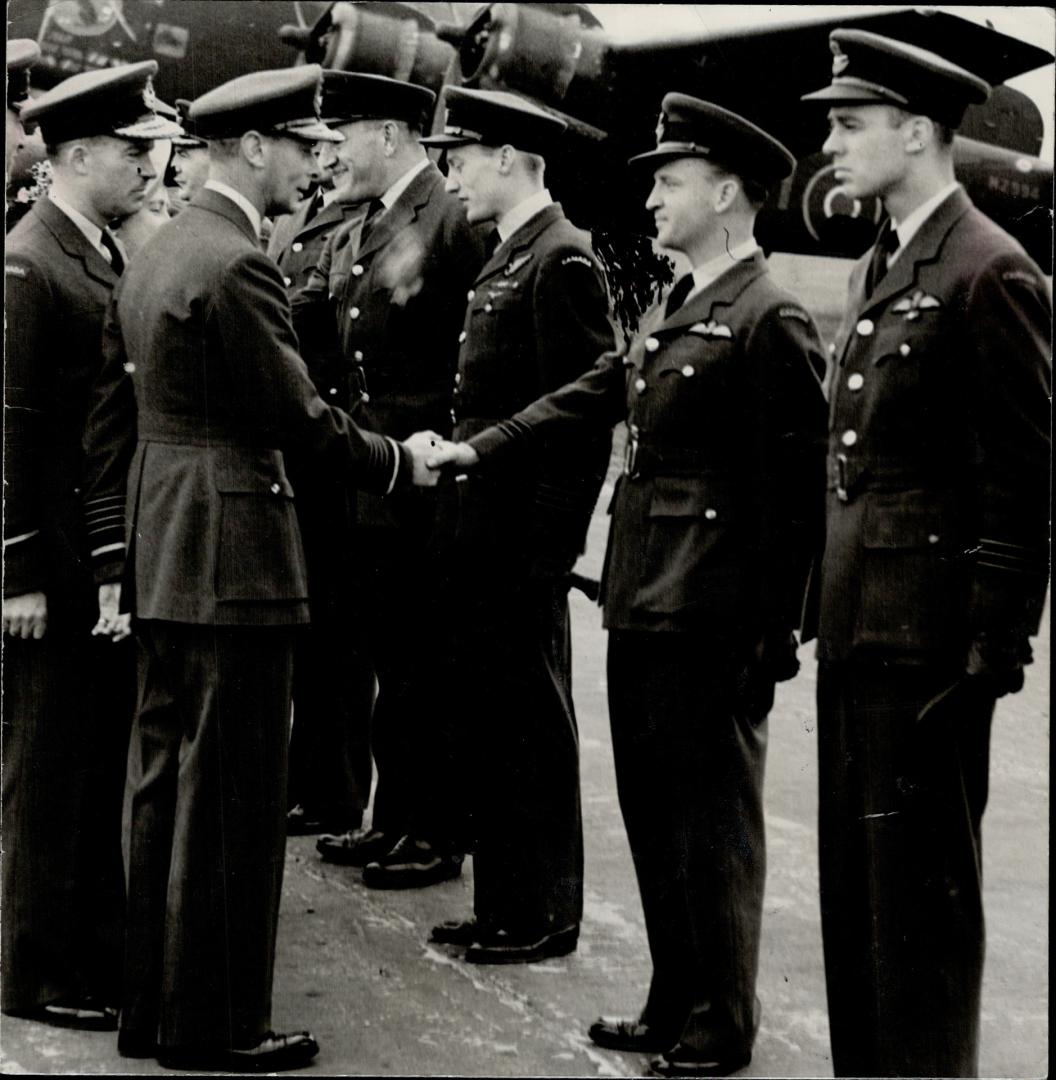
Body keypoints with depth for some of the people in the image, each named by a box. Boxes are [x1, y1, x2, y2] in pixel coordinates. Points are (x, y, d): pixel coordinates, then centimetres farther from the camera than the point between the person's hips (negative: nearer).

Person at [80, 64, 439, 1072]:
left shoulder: (153, 252, 13)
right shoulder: (236, 264, -17)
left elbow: (111, 416, 14)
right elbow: (299, 414, -16)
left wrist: (114, 558, 17)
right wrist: (398, 461, -1)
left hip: (159, 554, 10)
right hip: (230, 558, -10)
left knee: (163, 782, 14)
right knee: (229, 793, -1)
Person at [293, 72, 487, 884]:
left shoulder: (456, 221, -13)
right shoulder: (353, 238, 15)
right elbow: (302, 327, 8)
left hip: (424, 484, -8)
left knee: (425, 665, 1)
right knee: (391, 659, 16)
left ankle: (436, 833, 12)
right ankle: (395, 817, 26)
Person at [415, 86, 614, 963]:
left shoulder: (563, 263, -14)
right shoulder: (504, 261, 15)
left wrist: (545, 551, -19)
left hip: (520, 538, -9)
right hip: (477, 535, 10)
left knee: (530, 726, 0)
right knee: (482, 715, 14)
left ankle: (544, 915, 11)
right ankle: (503, 903, 24)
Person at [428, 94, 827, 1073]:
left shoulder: (771, 321, -13)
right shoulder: (668, 313, 15)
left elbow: (795, 488, -16)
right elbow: (587, 398, 18)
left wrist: (772, 631, -17)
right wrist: (474, 451, 9)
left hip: (713, 615, -9)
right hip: (642, 597, 9)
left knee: (711, 819, 1)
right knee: (652, 811, 15)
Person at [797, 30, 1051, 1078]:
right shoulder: (876, 270, 15)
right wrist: (821, 601, 14)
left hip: (928, 637, -9)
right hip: (857, 626, 9)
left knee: (920, 885, 0)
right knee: (853, 875, 15)